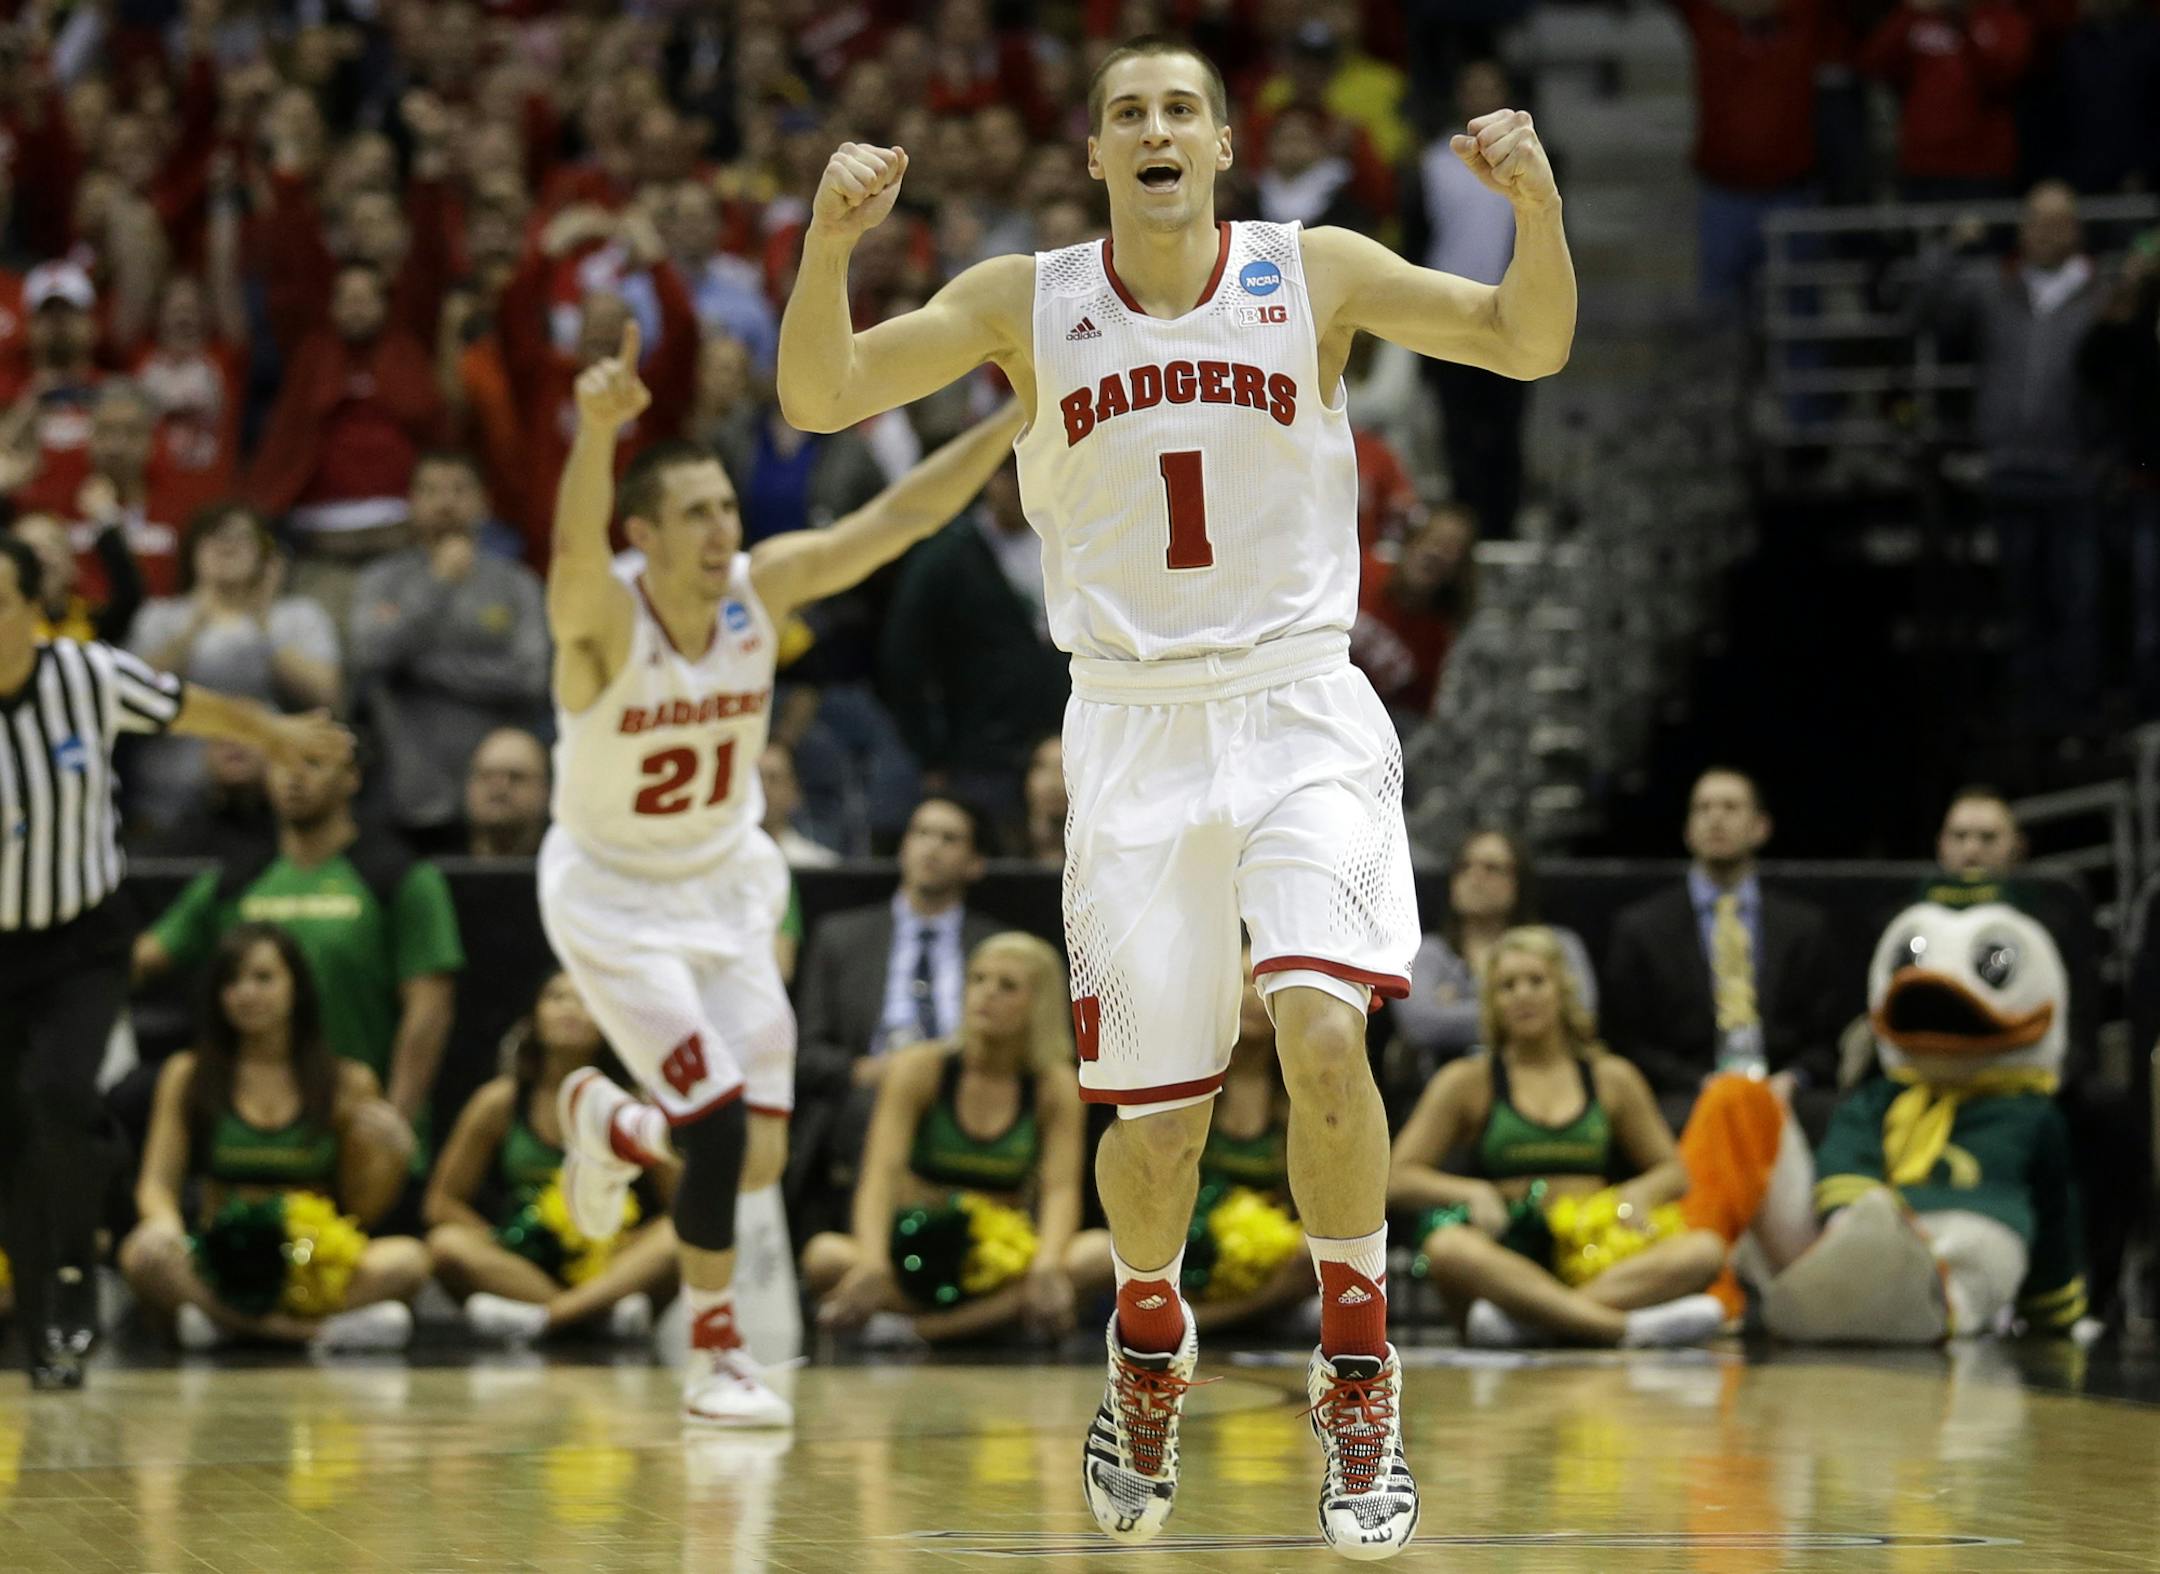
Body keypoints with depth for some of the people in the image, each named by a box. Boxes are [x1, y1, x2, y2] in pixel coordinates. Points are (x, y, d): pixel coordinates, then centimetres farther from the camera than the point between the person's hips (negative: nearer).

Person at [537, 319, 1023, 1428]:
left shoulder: (763, 588, -13)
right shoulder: (601, 618, -27)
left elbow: (899, 517, -16)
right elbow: (574, 547, -50)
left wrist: (1014, 423, -30)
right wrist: (597, 428, -71)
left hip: (726, 884, 5)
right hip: (612, 895, -5)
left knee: (762, 1155, 1)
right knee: (722, 1125, -18)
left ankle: (607, 1123, 34)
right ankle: (715, 1361, 2)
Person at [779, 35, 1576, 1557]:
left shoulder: (1315, 274, -3)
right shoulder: (1027, 301, -1)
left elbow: (1534, 342, -6)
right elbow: (819, 398, -6)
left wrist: (1536, 200, -25)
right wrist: (831, 242, -24)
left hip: (1300, 714, -1)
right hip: (1134, 730, 1)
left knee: (1323, 1031, -23)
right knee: (1153, 1114, 3)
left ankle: (1360, 1380, -8)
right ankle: (1150, 1355, 33)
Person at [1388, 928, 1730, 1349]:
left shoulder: (1612, 1079, 19)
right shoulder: (1469, 1081, 13)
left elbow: (1673, 1172, 22)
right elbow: (1398, 1179, 8)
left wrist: (1639, 1193, -2)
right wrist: (1473, 1192, -12)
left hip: (1594, 1257, 2)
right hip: (1510, 1260, -2)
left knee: (1705, 1250, -26)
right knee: (1447, 1247, -37)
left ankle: (1519, 1320, -44)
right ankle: (1629, 1327, -51)